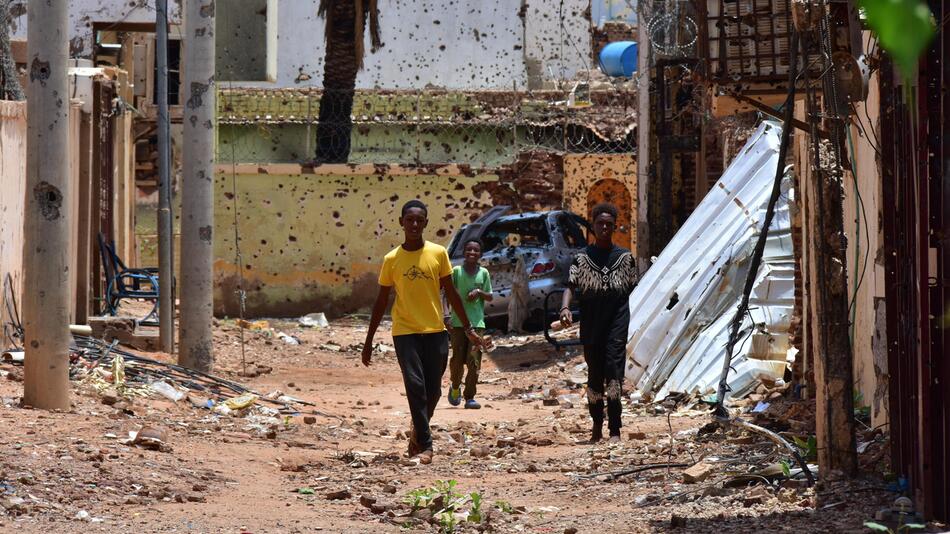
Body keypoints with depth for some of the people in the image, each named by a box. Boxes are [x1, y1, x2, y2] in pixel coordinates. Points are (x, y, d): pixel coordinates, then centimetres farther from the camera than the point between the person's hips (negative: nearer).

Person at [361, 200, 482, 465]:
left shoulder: (438, 253, 1)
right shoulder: (392, 259, 0)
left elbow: (450, 293, 8)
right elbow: (382, 301, 6)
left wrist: (468, 328, 5)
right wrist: (369, 341, 7)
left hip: (435, 331, 1)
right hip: (405, 332, -1)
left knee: (433, 390, 4)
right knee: (415, 386, -12)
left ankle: (418, 430, 31)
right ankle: (424, 445, -9)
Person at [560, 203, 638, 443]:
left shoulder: (625, 258, 8)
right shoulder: (582, 258, 5)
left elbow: (632, 288, 11)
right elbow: (571, 286, -5)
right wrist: (565, 308, -23)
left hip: (617, 322, -1)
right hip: (591, 324, 1)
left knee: (614, 369, -15)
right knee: (594, 374, 7)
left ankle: (615, 430, -19)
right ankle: (597, 424, 23)